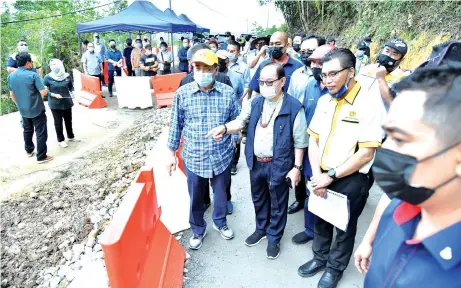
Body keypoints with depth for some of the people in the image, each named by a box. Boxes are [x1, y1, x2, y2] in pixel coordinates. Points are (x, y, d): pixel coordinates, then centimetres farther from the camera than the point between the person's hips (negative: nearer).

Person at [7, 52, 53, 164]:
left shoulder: (11, 76, 1)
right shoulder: (33, 75, -18)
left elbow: (12, 94, 9)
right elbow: (43, 92, -20)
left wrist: (19, 105, 23)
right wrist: (46, 89, 2)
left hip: (23, 110, 6)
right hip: (37, 109, -6)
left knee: (27, 130, 24)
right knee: (41, 133, 2)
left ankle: (29, 150, 39)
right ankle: (41, 157, 5)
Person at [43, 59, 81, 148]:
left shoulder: (67, 76, -4)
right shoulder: (48, 77, -12)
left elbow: (71, 86, 10)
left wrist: (72, 92, -8)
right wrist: (54, 95, -21)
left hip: (67, 102, 3)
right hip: (55, 104, -3)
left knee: (68, 120, 18)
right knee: (58, 122, 9)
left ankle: (71, 136, 37)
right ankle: (61, 140, 24)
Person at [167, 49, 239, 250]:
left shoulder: (228, 92, -7)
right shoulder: (182, 93, -8)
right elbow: (176, 125, 0)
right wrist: (172, 153, 3)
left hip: (222, 156, 1)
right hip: (194, 157, 0)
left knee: (221, 194, 21)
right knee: (196, 198, 16)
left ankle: (220, 222, 49)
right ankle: (198, 230, 42)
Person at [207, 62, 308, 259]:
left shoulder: (294, 107, -14)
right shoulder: (255, 103, 1)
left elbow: (300, 142, -10)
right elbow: (240, 121, -1)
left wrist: (296, 167, -11)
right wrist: (224, 128, -22)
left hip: (278, 165, -5)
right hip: (256, 162, 5)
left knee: (277, 204, 14)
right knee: (258, 199, 23)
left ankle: (274, 238, 36)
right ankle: (261, 229, 47)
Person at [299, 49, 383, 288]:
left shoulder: (367, 104, -17)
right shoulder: (324, 101, 2)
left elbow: (366, 154, -19)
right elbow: (313, 140, 4)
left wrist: (331, 176, -16)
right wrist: (317, 174, -8)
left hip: (351, 180, -5)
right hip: (323, 175, 5)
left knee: (345, 227, 16)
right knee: (321, 220, 22)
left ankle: (335, 268, 40)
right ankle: (320, 258, 46)